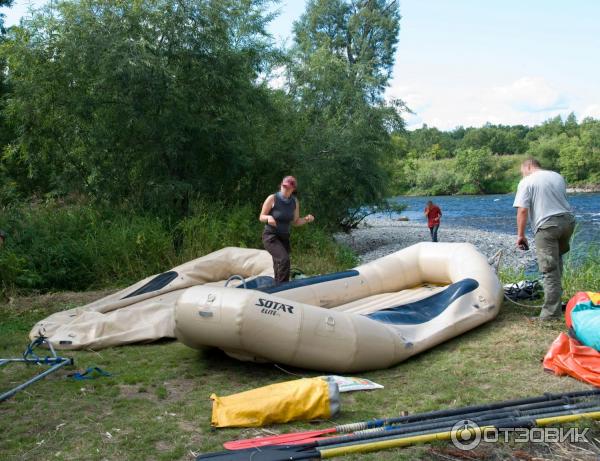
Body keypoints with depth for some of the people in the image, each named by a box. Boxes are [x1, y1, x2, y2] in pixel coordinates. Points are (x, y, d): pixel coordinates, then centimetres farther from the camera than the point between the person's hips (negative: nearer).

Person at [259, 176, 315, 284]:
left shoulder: (294, 201, 1)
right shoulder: (272, 198, -12)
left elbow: (296, 222, 9)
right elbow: (261, 217, -6)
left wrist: (306, 219, -10)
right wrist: (268, 217, -28)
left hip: (284, 237, 5)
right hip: (271, 236, -5)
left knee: (278, 267, 10)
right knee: (284, 259, -27)